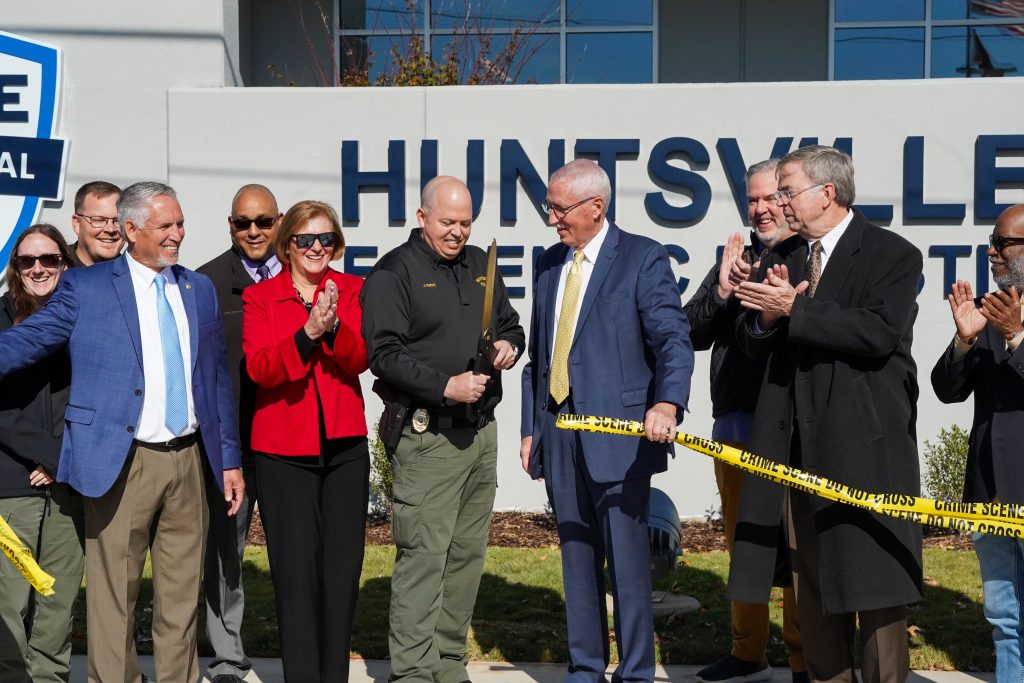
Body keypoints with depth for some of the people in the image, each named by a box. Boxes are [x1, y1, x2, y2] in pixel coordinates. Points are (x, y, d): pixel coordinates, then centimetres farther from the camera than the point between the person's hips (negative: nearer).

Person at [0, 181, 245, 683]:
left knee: (181, 595, 12)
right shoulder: (85, 287, 0)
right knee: (113, 599, 0)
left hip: (188, 459, 4)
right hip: (121, 466, -4)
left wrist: (229, 459, 13)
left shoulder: (200, 290, 12)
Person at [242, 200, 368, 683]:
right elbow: (258, 368, -10)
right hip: (283, 450, -2)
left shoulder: (352, 291, 8)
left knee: (342, 567, 6)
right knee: (295, 570, -1)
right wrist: (306, 334, -24)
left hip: (344, 445, 2)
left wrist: (333, 327, -25)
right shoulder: (258, 297, 3)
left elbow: (359, 359, -5)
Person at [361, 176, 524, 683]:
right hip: (426, 435, -7)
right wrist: (445, 386, -20)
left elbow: (510, 325, 26)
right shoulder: (393, 272, -6)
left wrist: (509, 346, 2)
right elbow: (385, 353, -13)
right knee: (424, 554, -8)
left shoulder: (480, 266, 16)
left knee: (468, 553, 10)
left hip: (481, 430, 7)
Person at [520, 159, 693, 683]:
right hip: (560, 437, 6)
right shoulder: (549, 264, 15)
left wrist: (667, 403, -30)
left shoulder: (643, 258, -4)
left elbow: (673, 339, -13)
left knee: (627, 560, -3)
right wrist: (531, 428, 14)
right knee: (576, 557, 12)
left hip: (620, 435, -6)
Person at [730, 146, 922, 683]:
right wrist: (764, 318, -11)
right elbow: (753, 344, 12)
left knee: (873, 579, -2)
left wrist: (794, 310, -19)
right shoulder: (783, 259, 14)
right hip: (797, 443, 6)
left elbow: (879, 332, -20)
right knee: (812, 582, 11)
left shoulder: (893, 255, -4)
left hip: (864, 442, -6)